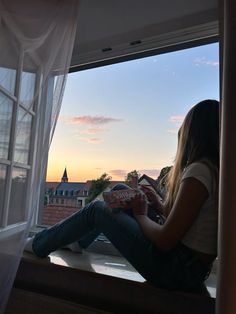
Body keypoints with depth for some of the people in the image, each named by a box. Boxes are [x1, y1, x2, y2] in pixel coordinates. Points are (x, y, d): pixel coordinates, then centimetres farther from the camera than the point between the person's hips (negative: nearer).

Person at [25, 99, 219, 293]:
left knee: (96, 210, -1)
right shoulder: (213, 169, 6)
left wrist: (141, 214, -6)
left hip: (179, 271, -8)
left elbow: (166, 240, -22)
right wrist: (159, 204, 4)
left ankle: (38, 245, 22)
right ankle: (78, 242, 30)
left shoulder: (199, 170, -23)